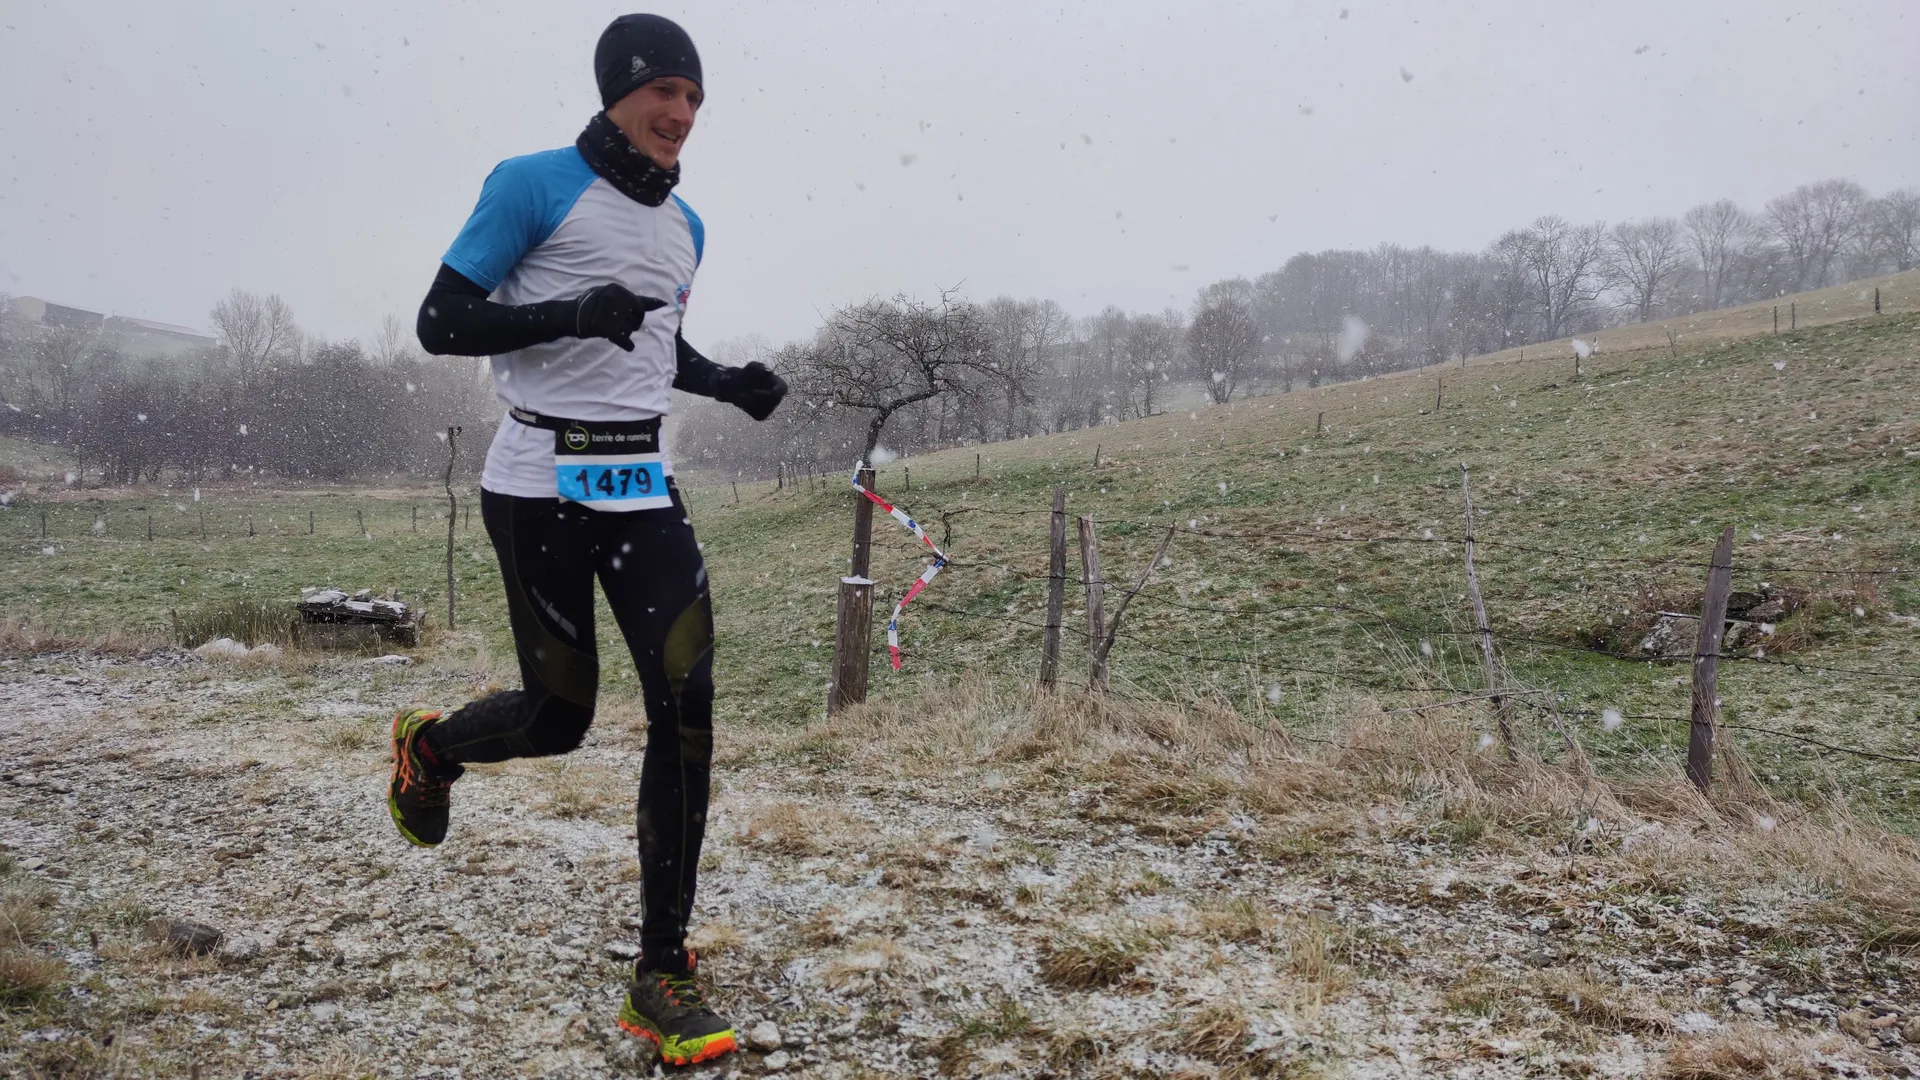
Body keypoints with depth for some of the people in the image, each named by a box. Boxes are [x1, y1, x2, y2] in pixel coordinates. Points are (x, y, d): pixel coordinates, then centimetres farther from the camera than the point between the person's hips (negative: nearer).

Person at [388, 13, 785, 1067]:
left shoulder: (684, 226, 15)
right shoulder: (533, 185, -5)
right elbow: (440, 323, -8)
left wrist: (729, 382, 9)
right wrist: (570, 314, -22)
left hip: (642, 487, 5)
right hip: (540, 486, -5)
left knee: (686, 703, -9)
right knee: (558, 715, 2)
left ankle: (661, 972, 0)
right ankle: (428, 743, 40)